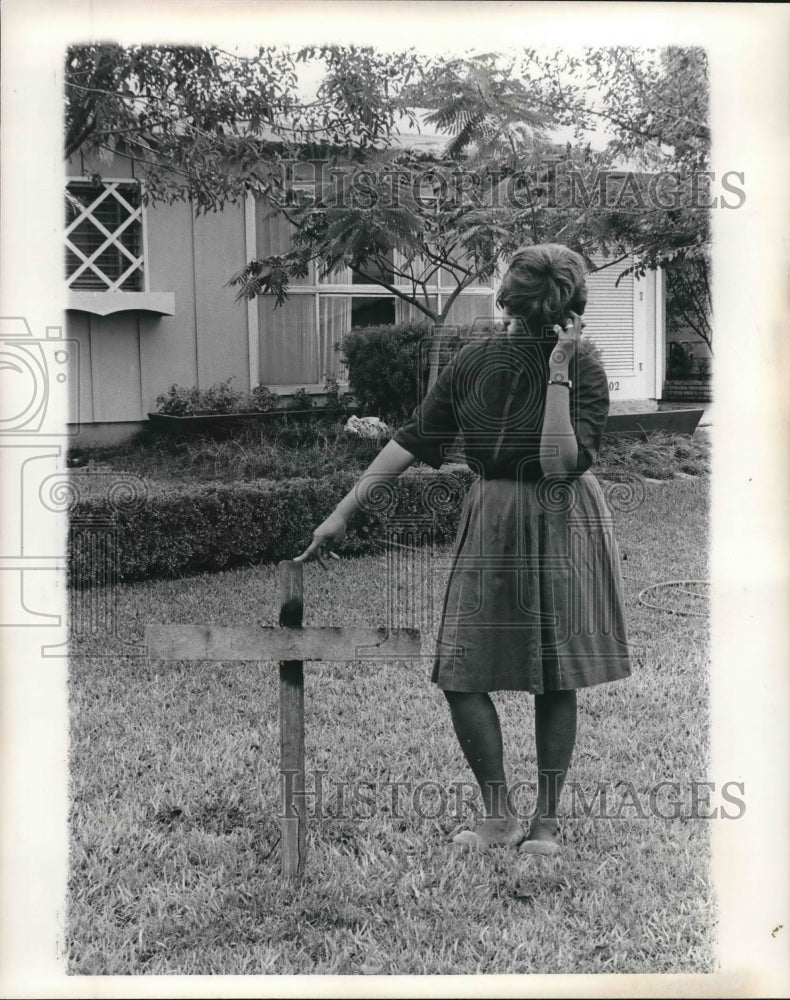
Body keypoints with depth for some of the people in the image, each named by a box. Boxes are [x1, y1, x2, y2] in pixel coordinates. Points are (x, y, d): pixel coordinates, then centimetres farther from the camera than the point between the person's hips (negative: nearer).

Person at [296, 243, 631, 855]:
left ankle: (548, 819, 18)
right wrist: (342, 513, -1)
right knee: (460, 673, -2)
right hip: (491, 525, 4)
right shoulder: (475, 362, -3)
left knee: (557, 679, 4)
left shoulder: (584, 371, -14)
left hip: (562, 527, -4)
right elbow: (415, 439, 0)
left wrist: (557, 372, -26)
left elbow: (560, 464, -25)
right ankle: (499, 816, 12)